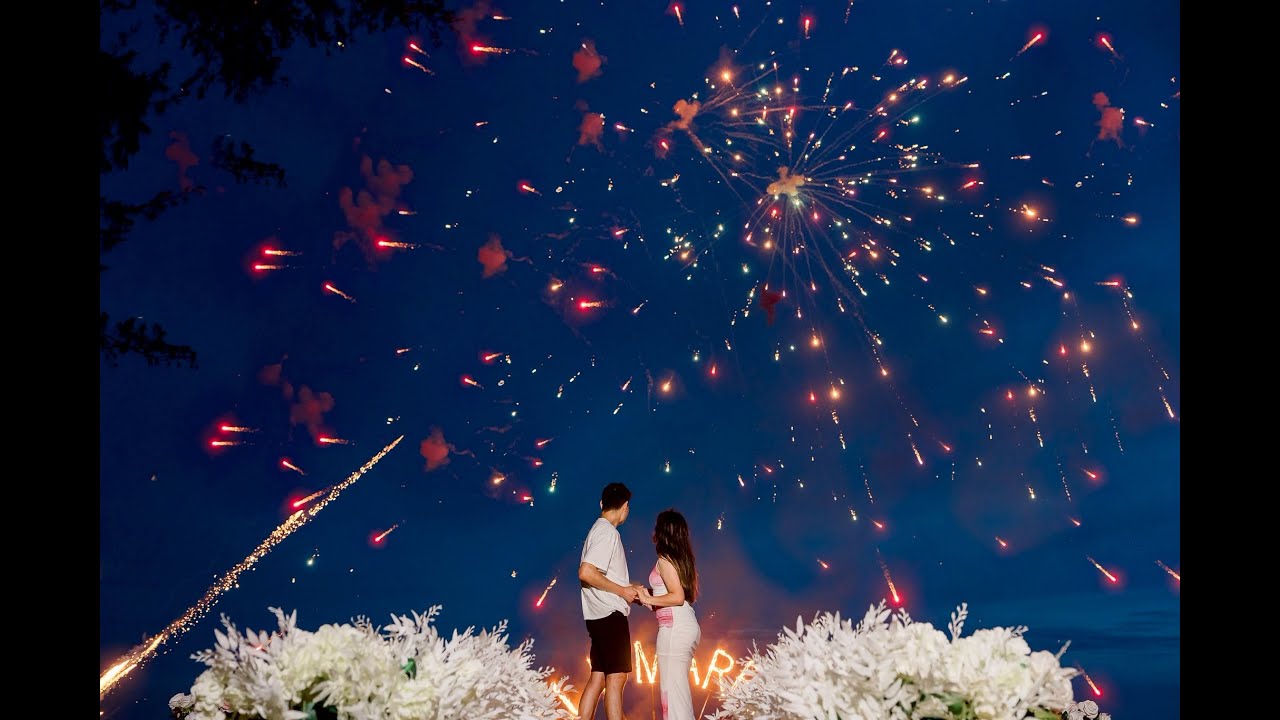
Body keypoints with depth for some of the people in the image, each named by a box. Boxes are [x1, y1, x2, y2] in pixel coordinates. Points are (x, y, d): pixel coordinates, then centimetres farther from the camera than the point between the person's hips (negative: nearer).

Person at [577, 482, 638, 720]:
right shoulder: (608, 532, -13)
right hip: (610, 614, -9)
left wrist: (627, 589, 17)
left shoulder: (598, 529, 16)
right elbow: (586, 573, -23)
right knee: (616, 677, -6)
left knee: (598, 677, 9)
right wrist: (622, 590, -15)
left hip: (600, 615, 9)